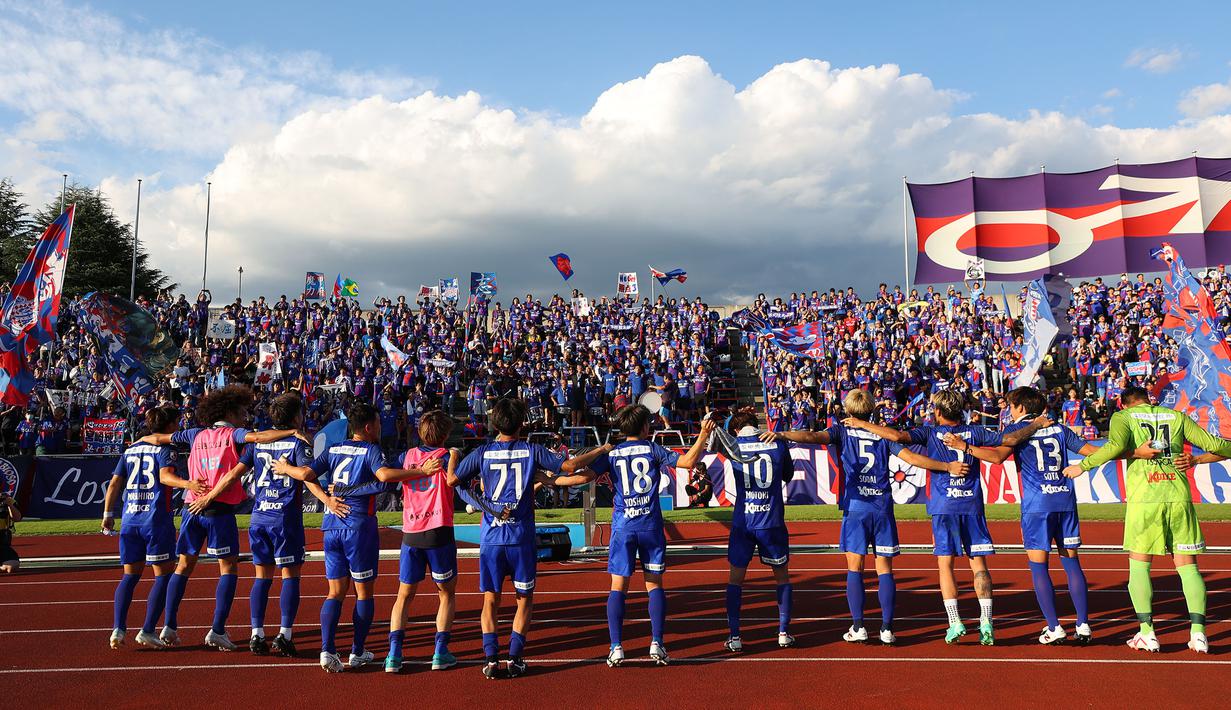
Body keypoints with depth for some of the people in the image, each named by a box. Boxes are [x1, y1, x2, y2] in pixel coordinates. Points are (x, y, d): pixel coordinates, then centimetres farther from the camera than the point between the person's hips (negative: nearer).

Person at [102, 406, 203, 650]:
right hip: (157, 519, -6)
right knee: (164, 575, 4)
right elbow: (165, 475, -22)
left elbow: (114, 484, 14)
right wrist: (186, 483, -38)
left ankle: (118, 628, 4)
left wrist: (107, 515, 19)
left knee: (130, 576, 16)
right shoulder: (165, 448, -3)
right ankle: (147, 631, -1)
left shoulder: (131, 449, 15)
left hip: (130, 519, 6)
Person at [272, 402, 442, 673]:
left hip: (332, 526, 5)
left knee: (336, 592, 12)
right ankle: (358, 653, 15)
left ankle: (327, 649, -1)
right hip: (360, 527, -5)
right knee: (364, 592, 9)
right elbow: (384, 474, -27)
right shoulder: (371, 450, -7)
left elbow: (307, 473, -3)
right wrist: (422, 471, -26)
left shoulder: (333, 449, 9)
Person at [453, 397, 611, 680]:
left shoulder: (482, 453, -2)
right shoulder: (531, 451, -3)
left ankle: (491, 658, 4)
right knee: (524, 599, 14)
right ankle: (515, 658, 9)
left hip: (491, 539, 1)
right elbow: (570, 465, -4)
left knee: (490, 600, 13)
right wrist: (602, 449, 9)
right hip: (521, 539, -1)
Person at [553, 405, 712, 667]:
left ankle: (616, 648, 1)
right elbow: (688, 462, -4)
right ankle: (656, 643, 7)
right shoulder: (652, 449, 0)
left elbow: (585, 477, -10)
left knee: (618, 587, 5)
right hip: (651, 525, 0)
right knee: (654, 584, 11)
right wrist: (704, 435, 6)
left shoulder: (611, 453, 1)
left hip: (623, 527, 0)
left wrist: (551, 481, 1)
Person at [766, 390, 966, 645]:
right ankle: (887, 629, 7)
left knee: (855, 568, 4)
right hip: (883, 507, 2)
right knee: (885, 569, 6)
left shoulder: (843, 431, 4)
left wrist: (781, 435, -26)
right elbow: (911, 457, 2)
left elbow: (814, 436, -14)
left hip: (855, 507, -2)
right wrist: (947, 467, 8)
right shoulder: (883, 434, 10)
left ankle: (858, 628, 2)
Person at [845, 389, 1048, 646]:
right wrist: (1036, 424, 25)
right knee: (978, 563, 7)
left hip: (944, 507, -2)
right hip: (972, 505, 3)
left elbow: (897, 436, -13)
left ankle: (955, 622, -2)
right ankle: (986, 622, 3)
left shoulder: (931, 433, 1)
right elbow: (1010, 439, 8)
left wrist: (861, 424, -5)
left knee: (945, 563, 3)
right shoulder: (974, 432, 8)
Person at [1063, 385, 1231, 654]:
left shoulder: (1123, 416, 6)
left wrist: (1082, 466, -7)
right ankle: (1198, 632, 4)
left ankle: (1147, 633, 4)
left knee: (1139, 565, 7)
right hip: (1178, 495, 3)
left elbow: (1116, 445, -14)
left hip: (1143, 498, -2)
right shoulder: (1177, 416, 14)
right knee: (1187, 565, 10)